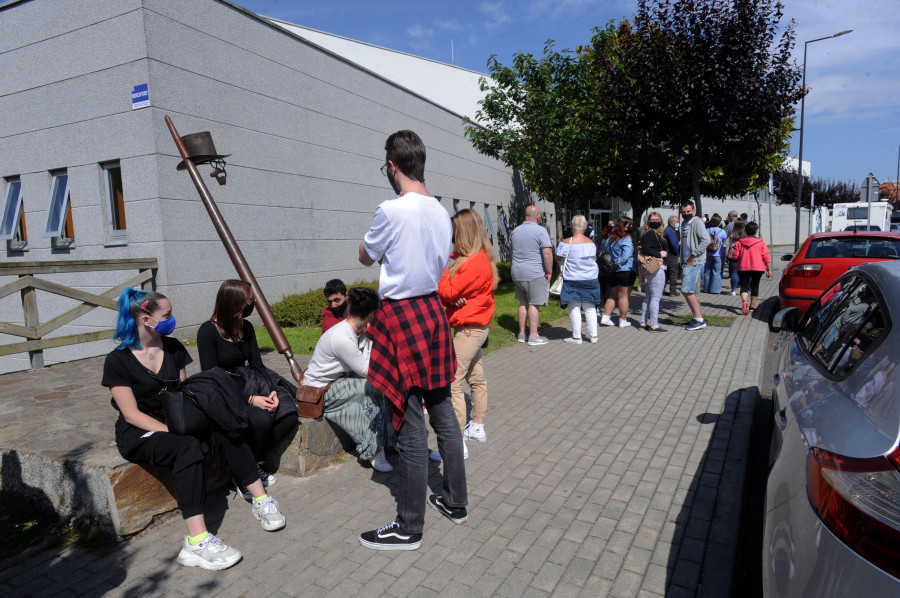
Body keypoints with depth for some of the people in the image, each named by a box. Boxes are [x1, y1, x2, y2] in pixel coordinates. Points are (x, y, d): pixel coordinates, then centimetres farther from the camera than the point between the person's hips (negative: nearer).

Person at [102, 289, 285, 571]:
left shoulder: (173, 348, 6)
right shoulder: (118, 361, -10)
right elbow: (132, 414, -13)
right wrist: (174, 431, -23)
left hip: (174, 421, 5)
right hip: (138, 434, -5)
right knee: (187, 447, -36)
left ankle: (261, 500, -22)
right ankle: (197, 542, -41)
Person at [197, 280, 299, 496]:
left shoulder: (246, 328, 7)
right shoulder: (208, 331, -12)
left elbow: (257, 366, 5)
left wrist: (272, 392, -15)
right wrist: (251, 399, -24)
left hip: (246, 386, 6)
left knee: (289, 414, -19)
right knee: (261, 419, -33)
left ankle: (257, 461, 2)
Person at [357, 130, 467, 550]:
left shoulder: (391, 210, -16)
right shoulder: (441, 212, 7)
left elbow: (366, 258, 1)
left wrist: (370, 235, 19)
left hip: (401, 316, -8)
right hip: (433, 310, 8)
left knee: (411, 425, 0)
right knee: (442, 412, 16)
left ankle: (409, 527, 15)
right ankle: (455, 501, 32)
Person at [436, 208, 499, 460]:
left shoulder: (473, 262, -22)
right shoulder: (481, 258, 10)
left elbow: (447, 291, -20)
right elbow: (448, 292, 8)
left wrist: (442, 268, -7)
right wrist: (453, 297, -14)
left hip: (468, 328, -11)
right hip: (476, 327, 11)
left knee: (452, 382, -9)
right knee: (476, 377, 19)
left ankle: (458, 444, -5)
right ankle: (477, 427, 34)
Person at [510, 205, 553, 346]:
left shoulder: (515, 231, 11)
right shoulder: (540, 231, -11)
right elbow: (547, 253, -18)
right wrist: (549, 272, -10)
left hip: (517, 273, 6)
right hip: (535, 274, -6)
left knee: (523, 303, 15)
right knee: (534, 304, -1)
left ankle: (521, 334, 20)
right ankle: (533, 336, 3)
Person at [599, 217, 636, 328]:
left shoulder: (610, 238, 10)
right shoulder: (626, 239, -12)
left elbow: (603, 252, 16)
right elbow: (627, 254, -23)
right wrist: (618, 263, -13)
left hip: (611, 272, 6)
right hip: (626, 272, -6)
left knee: (613, 295, 17)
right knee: (623, 296, 1)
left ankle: (605, 317, 11)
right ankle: (623, 321, 8)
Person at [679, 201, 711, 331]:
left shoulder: (697, 222, -9)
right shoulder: (684, 224, 19)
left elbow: (706, 240, -20)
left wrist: (693, 255, -19)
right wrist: (683, 261, 15)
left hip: (694, 262, -9)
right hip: (686, 262, 9)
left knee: (687, 290, -13)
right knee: (687, 291, 11)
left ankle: (699, 320, -7)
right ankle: (695, 317, 20)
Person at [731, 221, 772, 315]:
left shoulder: (739, 242, -1)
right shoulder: (761, 242, -2)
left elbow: (735, 256, -3)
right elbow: (766, 258, -3)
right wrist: (769, 270, 2)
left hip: (743, 268, 0)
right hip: (757, 268, 0)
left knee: (744, 285, 1)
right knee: (754, 286, 13)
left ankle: (744, 302, -26)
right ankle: (752, 306, 18)